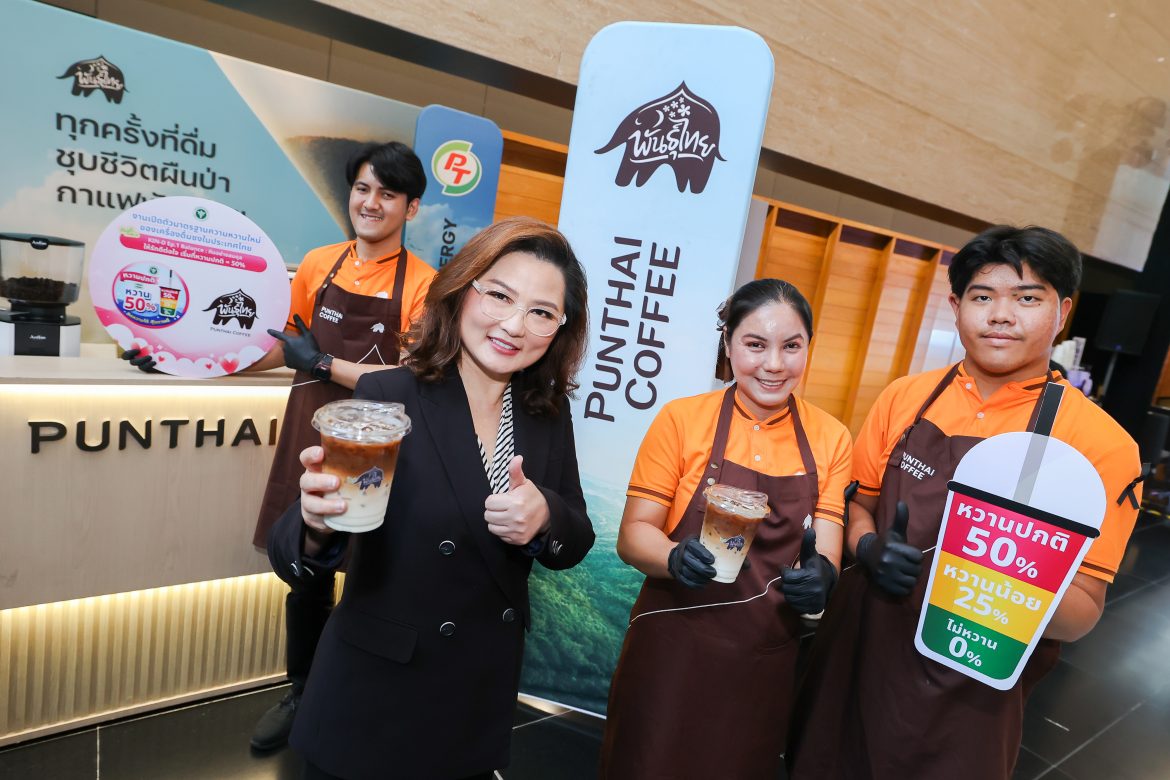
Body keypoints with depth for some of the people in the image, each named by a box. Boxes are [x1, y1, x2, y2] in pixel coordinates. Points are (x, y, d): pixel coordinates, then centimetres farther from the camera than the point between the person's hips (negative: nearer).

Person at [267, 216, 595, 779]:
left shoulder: (550, 415, -6)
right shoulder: (386, 399, -19)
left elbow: (576, 543, 1)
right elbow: (292, 558, -19)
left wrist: (546, 518, -21)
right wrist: (320, 525, -41)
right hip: (375, 693, -3)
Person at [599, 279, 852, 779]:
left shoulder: (831, 438, 0)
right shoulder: (682, 418, -10)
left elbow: (825, 551, -1)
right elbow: (633, 535, -8)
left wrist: (819, 576, -24)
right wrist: (677, 558, -29)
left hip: (764, 661, 3)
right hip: (670, 651, -2)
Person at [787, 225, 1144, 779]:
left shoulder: (1102, 442, -11)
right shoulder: (904, 397, -3)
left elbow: (1084, 606, -8)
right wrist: (868, 550, -14)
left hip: (971, 691, -3)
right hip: (856, 651, 3)